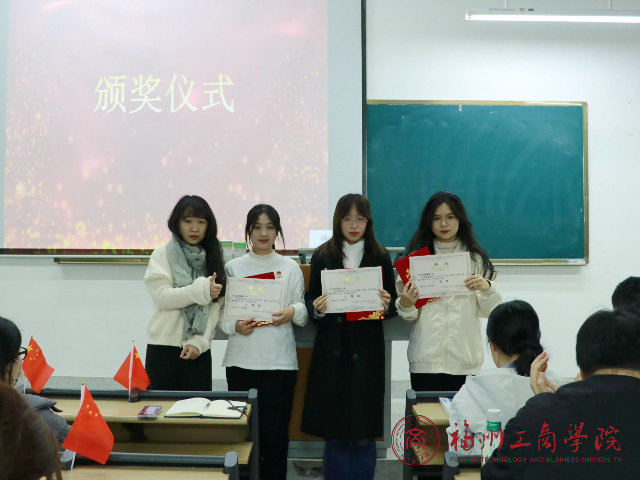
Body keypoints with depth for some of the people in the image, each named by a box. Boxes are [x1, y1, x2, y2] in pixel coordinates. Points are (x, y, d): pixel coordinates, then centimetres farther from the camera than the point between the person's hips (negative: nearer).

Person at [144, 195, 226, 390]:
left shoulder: (213, 258, 8)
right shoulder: (162, 254, 2)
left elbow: (216, 307, 0)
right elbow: (163, 296, -11)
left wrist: (199, 341, -11)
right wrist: (200, 290, -22)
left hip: (199, 350, 2)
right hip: (163, 347, -2)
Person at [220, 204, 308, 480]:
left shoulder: (291, 268, 7)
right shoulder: (233, 267, 7)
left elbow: (304, 311, 5)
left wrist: (293, 312, -16)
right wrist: (235, 326, -15)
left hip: (280, 361, 0)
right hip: (241, 361, 1)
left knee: (276, 432, 3)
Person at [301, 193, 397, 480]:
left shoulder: (380, 257, 4)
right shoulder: (322, 256, 4)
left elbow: (392, 307, 6)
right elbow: (311, 303, 6)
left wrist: (387, 304, -16)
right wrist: (316, 308, -16)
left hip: (366, 350, 0)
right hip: (332, 349, 0)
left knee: (364, 431, 4)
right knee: (334, 431, 5)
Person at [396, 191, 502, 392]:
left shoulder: (476, 258, 6)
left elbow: (489, 311, 3)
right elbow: (409, 314, 4)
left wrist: (487, 288, -16)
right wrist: (405, 304, -17)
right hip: (426, 358, 0)